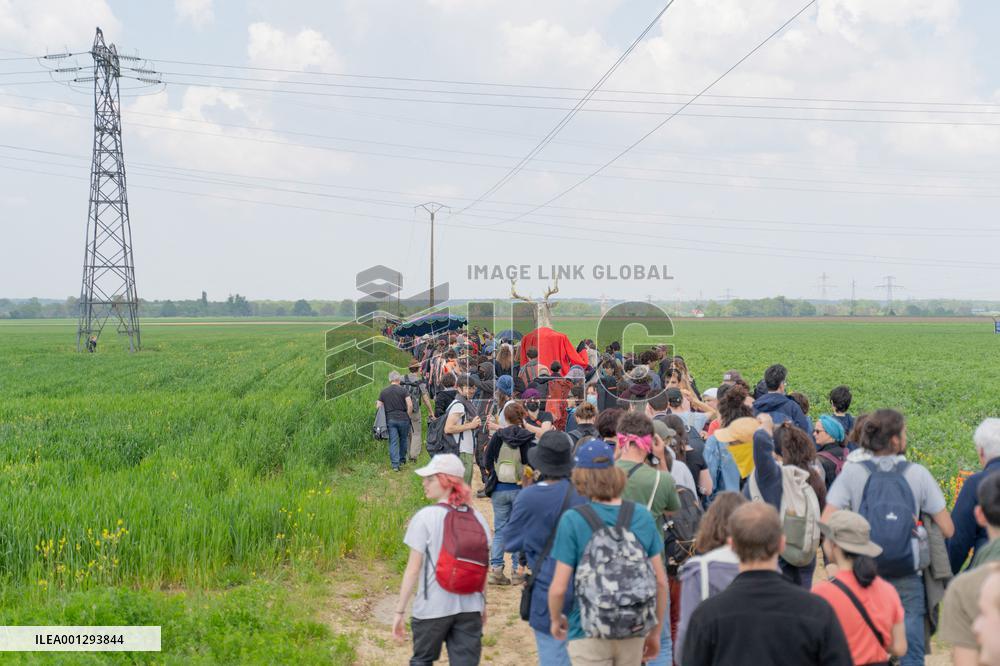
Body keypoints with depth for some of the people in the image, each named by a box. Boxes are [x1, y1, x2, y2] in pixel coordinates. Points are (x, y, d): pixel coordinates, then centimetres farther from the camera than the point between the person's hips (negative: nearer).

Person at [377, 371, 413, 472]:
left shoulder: (383, 392, 5)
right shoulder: (403, 390, -4)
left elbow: (378, 407, 3)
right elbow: (410, 405, -10)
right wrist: (408, 416, 2)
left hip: (390, 419, 1)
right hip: (403, 419, -1)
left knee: (393, 442, 1)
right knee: (403, 440, 18)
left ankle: (395, 464, -6)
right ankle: (402, 460, 29)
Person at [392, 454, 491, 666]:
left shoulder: (425, 517, -11)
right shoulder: (477, 518, 2)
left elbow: (413, 570, -11)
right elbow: (483, 567, 7)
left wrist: (400, 611, -5)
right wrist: (483, 604, 19)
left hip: (433, 607, -3)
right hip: (470, 608, 3)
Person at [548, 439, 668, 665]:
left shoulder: (572, 520, -12)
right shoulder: (642, 515, -2)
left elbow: (558, 588, -13)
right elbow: (661, 581, 2)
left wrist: (556, 620, 7)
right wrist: (656, 632, 13)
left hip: (590, 635, -3)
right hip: (634, 634, 4)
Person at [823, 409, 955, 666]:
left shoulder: (852, 472, -4)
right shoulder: (918, 474, -3)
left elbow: (826, 524, -12)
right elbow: (947, 529, 1)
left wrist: (832, 564, -6)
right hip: (907, 580, -1)